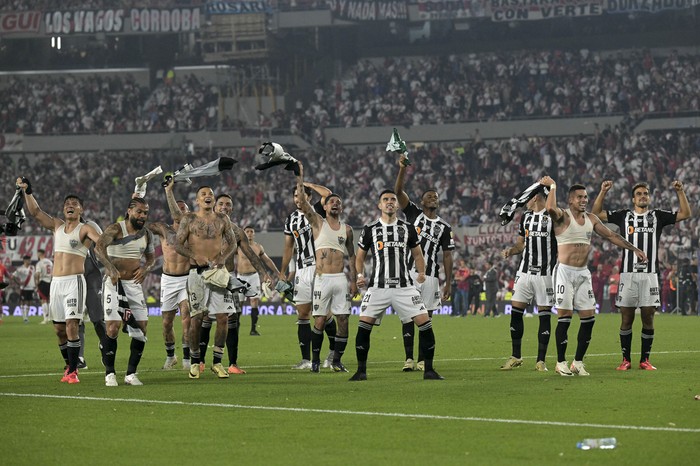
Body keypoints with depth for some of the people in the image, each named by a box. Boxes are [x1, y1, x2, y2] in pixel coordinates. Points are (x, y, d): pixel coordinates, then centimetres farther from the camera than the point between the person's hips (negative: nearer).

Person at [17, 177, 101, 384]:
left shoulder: (84, 229, -2)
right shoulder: (57, 226, 14)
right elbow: (35, 212, 11)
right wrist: (27, 191, 0)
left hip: (74, 281, -6)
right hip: (56, 282, 6)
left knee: (72, 326, -15)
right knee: (59, 328, 8)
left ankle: (73, 371, -13)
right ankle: (69, 366, 23)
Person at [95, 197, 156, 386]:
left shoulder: (147, 234, 9)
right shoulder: (116, 229, -10)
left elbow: (151, 257, 22)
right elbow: (99, 247, -23)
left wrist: (146, 268, -1)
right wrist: (111, 268, -35)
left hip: (135, 284, 6)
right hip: (114, 283, -6)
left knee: (141, 329, 0)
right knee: (113, 327, -12)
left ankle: (131, 373, 10)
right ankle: (109, 374, -2)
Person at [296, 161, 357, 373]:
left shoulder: (347, 229, 12)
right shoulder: (318, 223, 6)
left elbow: (351, 255, 16)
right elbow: (302, 202, -6)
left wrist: (354, 280, 9)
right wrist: (300, 177, -12)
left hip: (341, 279, 3)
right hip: (322, 279, -2)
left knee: (343, 321, -1)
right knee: (320, 321, -5)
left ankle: (337, 361, 8)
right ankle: (315, 359, 8)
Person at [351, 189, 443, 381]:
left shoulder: (408, 228, 9)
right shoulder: (369, 230, 6)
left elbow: (417, 254, 17)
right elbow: (360, 257, 15)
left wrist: (422, 272, -1)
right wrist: (360, 275, -2)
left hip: (404, 286, 1)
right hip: (378, 286, -1)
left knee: (425, 322, -9)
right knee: (364, 325, -12)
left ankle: (429, 370, 2)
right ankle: (361, 370, 3)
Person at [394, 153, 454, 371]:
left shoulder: (444, 227, 10)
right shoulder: (414, 214, 9)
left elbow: (447, 256, 9)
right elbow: (398, 191, -2)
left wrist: (448, 283, 3)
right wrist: (402, 169, -15)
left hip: (431, 275, 1)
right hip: (409, 272, -1)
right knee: (407, 316, -2)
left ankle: (422, 360, 6)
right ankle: (408, 358, 1)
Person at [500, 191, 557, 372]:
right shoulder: (525, 216, 13)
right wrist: (510, 250, -1)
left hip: (545, 273, -5)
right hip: (525, 272, 5)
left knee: (544, 315, -1)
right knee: (515, 311, 2)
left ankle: (541, 360, 5)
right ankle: (516, 357, 13)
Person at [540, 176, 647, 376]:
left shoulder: (591, 219, 12)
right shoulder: (563, 216, -7)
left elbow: (611, 236, 19)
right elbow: (551, 209, -30)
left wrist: (634, 249, 18)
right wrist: (552, 187, -18)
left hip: (583, 273, 6)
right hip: (565, 271, -6)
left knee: (589, 318, 1)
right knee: (564, 317, -6)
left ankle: (578, 361, 11)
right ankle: (561, 362, 3)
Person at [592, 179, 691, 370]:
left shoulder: (657, 216, 11)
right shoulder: (624, 216, 10)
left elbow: (686, 214, 8)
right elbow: (596, 213, 9)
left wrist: (680, 192, -2)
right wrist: (603, 192, -1)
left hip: (649, 275, 0)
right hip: (628, 274, 0)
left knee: (648, 318, 0)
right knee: (626, 319, 0)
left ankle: (645, 359, 9)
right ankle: (626, 360, 8)